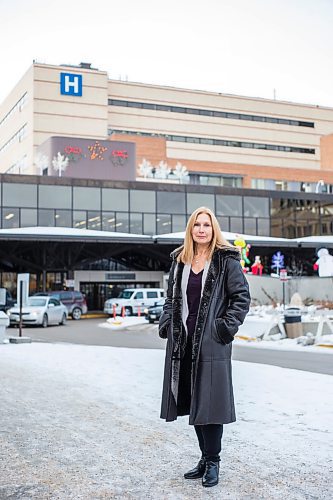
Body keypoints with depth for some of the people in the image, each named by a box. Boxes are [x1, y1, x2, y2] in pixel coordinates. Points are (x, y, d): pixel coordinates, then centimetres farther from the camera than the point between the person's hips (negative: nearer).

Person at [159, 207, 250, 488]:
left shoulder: (226, 260, -4)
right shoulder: (180, 260, 12)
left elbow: (242, 296, -5)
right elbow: (171, 297, 19)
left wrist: (227, 327, -12)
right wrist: (166, 324, 7)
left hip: (212, 343, -5)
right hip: (183, 341, 6)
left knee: (210, 401, -2)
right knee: (193, 402, 12)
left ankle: (213, 461, 12)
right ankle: (206, 458, 25)